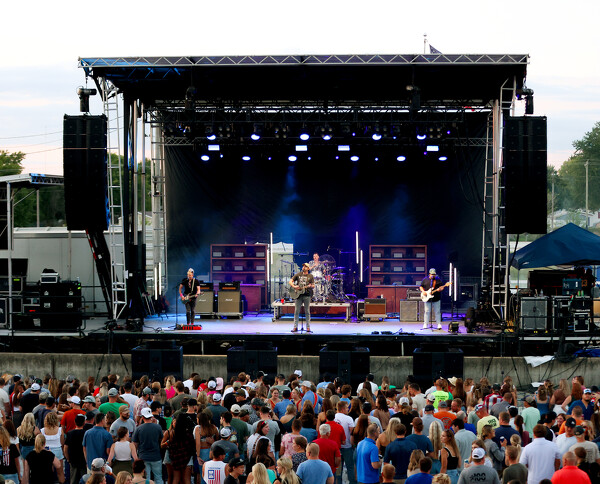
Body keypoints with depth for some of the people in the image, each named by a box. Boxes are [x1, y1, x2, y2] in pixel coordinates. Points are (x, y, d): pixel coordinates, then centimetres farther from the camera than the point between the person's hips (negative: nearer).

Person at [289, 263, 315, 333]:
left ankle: (308, 327, 6)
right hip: (298, 295, 1)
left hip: (307, 295, -1)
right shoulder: (298, 274, 10)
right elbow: (291, 281, 10)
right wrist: (294, 286, -8)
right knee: (296, 311, 1)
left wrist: (311, 286, -18)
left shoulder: (310, 276, 7)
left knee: (307, 311, 1)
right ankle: (295, 327, 5)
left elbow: (313, 285, 4)